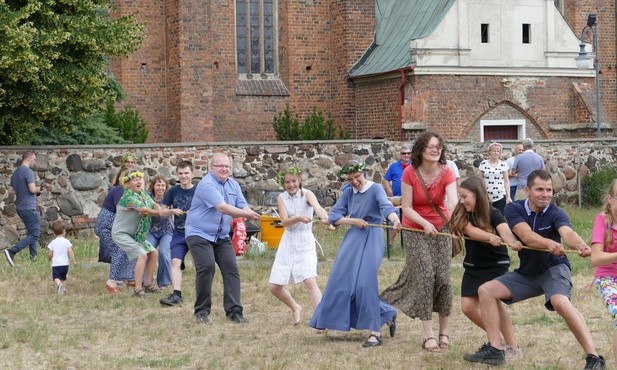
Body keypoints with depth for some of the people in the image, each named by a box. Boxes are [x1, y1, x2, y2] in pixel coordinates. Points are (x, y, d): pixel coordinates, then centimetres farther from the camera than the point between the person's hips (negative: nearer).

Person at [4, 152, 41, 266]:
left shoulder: (15, 173, 13)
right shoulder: (28, 171, -14)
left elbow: (10, 190, 15)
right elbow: (32, 189, -22)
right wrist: (38, 189, -1)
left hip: (20, 208, 9)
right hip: (29, 208, -9)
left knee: (32, 232, 16)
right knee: (34, 234, -8)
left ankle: (33, 257, 15)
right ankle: (11, 251, -18)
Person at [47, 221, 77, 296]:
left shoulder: (53, 242, 0)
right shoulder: (66, 241, 0)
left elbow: (50, 254, 2)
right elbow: (70, 251, -9)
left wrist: (49, 259, 24)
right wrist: (74, 261, -4)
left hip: (56, 264, -2)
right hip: (65, 264, 2)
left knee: (56, 278, -11)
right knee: (63, 278, 22)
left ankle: (59, 284, -39)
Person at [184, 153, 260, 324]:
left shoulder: (233, 185, 10)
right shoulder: (206, 184, -17)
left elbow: (243, 207, 3)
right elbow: (222, 207, -27)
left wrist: (250, 213, -23)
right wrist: (247, 214, -32)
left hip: (222, 236, 7)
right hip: (199, 234, -7)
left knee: (231, 269, -4)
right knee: (206, 267, -19)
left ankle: (234, 311, -1)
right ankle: (202, 311, -6)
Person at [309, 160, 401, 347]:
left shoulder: (375, 189, -8)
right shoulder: (348, 193, 9)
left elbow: (386, 206, -28)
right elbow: (334, 216, 5)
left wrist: (395, 220, -48)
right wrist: (353, 220, -12)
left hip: (372, 239, -7)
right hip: (353, 239, 7)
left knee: (365, 283, -16)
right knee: (342, 281, 7)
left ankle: (375, 332, -10)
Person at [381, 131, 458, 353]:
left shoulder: (446, 173, -14)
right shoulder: (410, 173, -15)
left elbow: (453, 201, -30)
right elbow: (407, 208, -13)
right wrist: (425, 223, -30)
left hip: (440, 228, 1)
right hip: (415, 230, -1)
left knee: (443, 277, -5)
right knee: (425, 275, -11)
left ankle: (444, 332, 8)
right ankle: (428, 335, -6)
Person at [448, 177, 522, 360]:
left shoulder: (493, 214, -17)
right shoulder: (462, 215, -7)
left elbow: (505, 231, -36)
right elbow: (471, 231, -27)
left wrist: (513, 242, -60)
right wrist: (490, 237, -47)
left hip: (496, 266, -5)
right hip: (473, 268, 5)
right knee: (467, 307, 1)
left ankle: (513, 347, -10)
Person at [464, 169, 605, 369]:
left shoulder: (556, 214, -19)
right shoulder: (514, 209, -12)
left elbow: (567, 232, -41)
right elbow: (526, 235, -31)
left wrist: (580, 245, -65)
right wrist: (549, 243, -52)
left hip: (554, 268, -5)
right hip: (527, 273, 5)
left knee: (560, 302, -33)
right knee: (486, 290, -3)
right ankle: (494, 350, 1)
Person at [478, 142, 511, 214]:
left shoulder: (503, 165, 3)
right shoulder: (483, 164, 4)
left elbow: (506, 181, 5)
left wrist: (508, 196, -2)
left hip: (500, 197, 0)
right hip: (486, 197, 0)